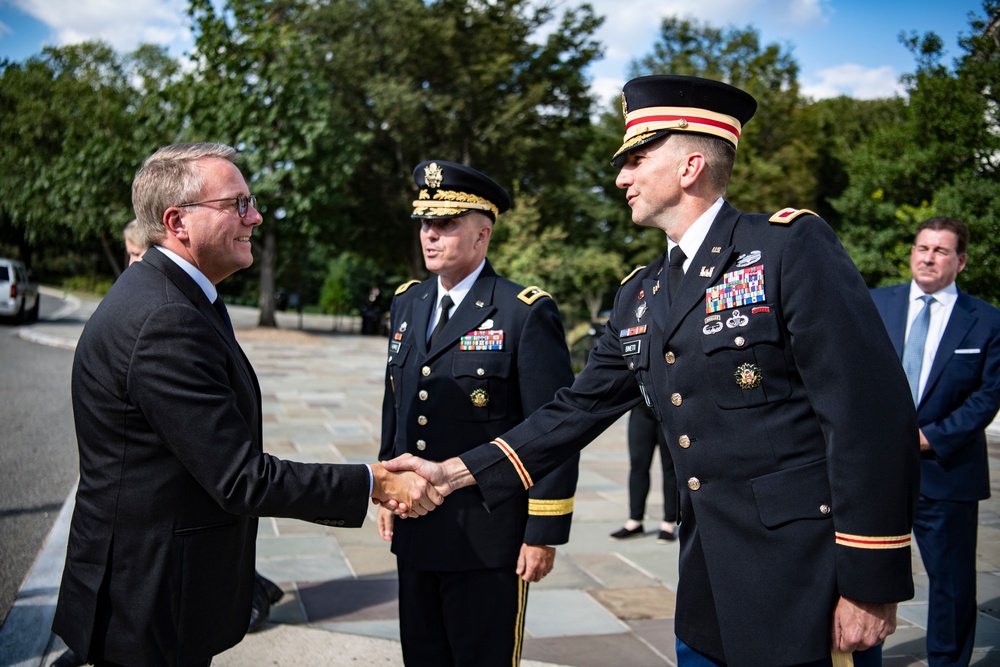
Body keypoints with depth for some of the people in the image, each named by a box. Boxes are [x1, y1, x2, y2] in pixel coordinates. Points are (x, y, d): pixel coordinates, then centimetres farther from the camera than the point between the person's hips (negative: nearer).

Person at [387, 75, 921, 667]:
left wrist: (871, 585, -17)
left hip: (807, 587, -6)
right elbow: (579, 410, 12)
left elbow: (870, 413, -16)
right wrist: (455, 472, 5)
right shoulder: (640, 297, 11)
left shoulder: (792, 246, -11)